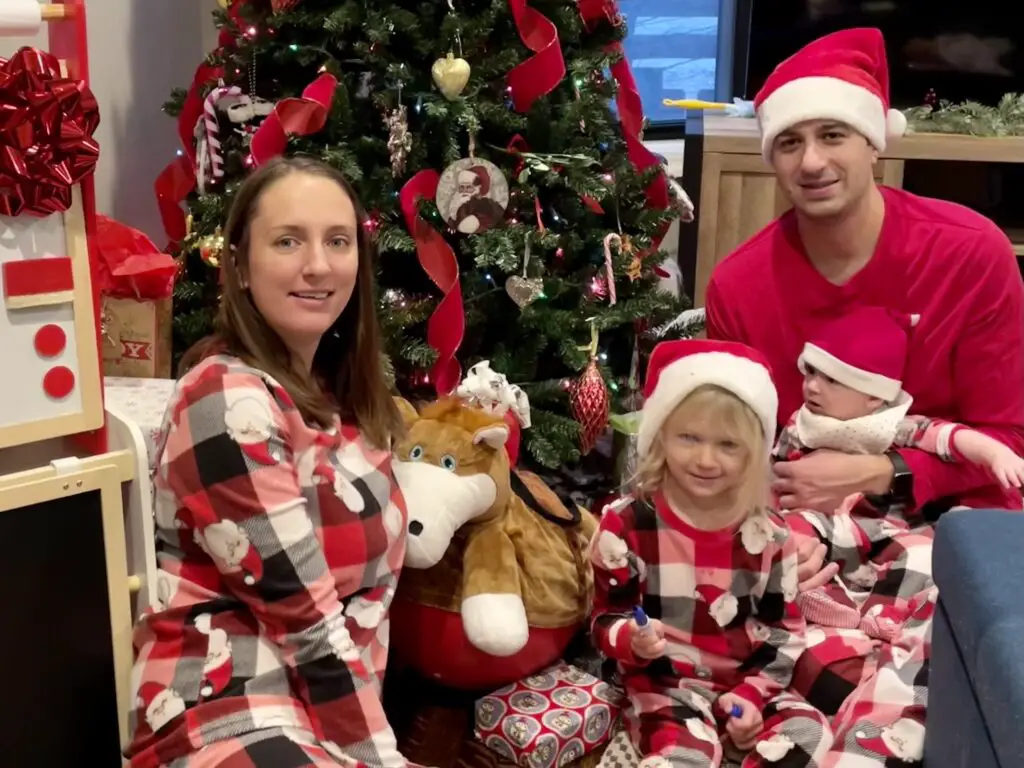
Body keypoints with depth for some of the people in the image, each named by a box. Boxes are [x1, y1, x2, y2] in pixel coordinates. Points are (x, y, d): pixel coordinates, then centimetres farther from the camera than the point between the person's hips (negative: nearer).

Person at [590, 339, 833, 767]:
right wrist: (633, 639, -28)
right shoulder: (627, 524, -8)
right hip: (664, 685, -4)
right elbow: (605, 619, -4)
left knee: (809, 732, -19)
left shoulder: (768, 535, -1)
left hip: (747, 682, 4)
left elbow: (784, 629, 6)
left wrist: (753, 694, -8)